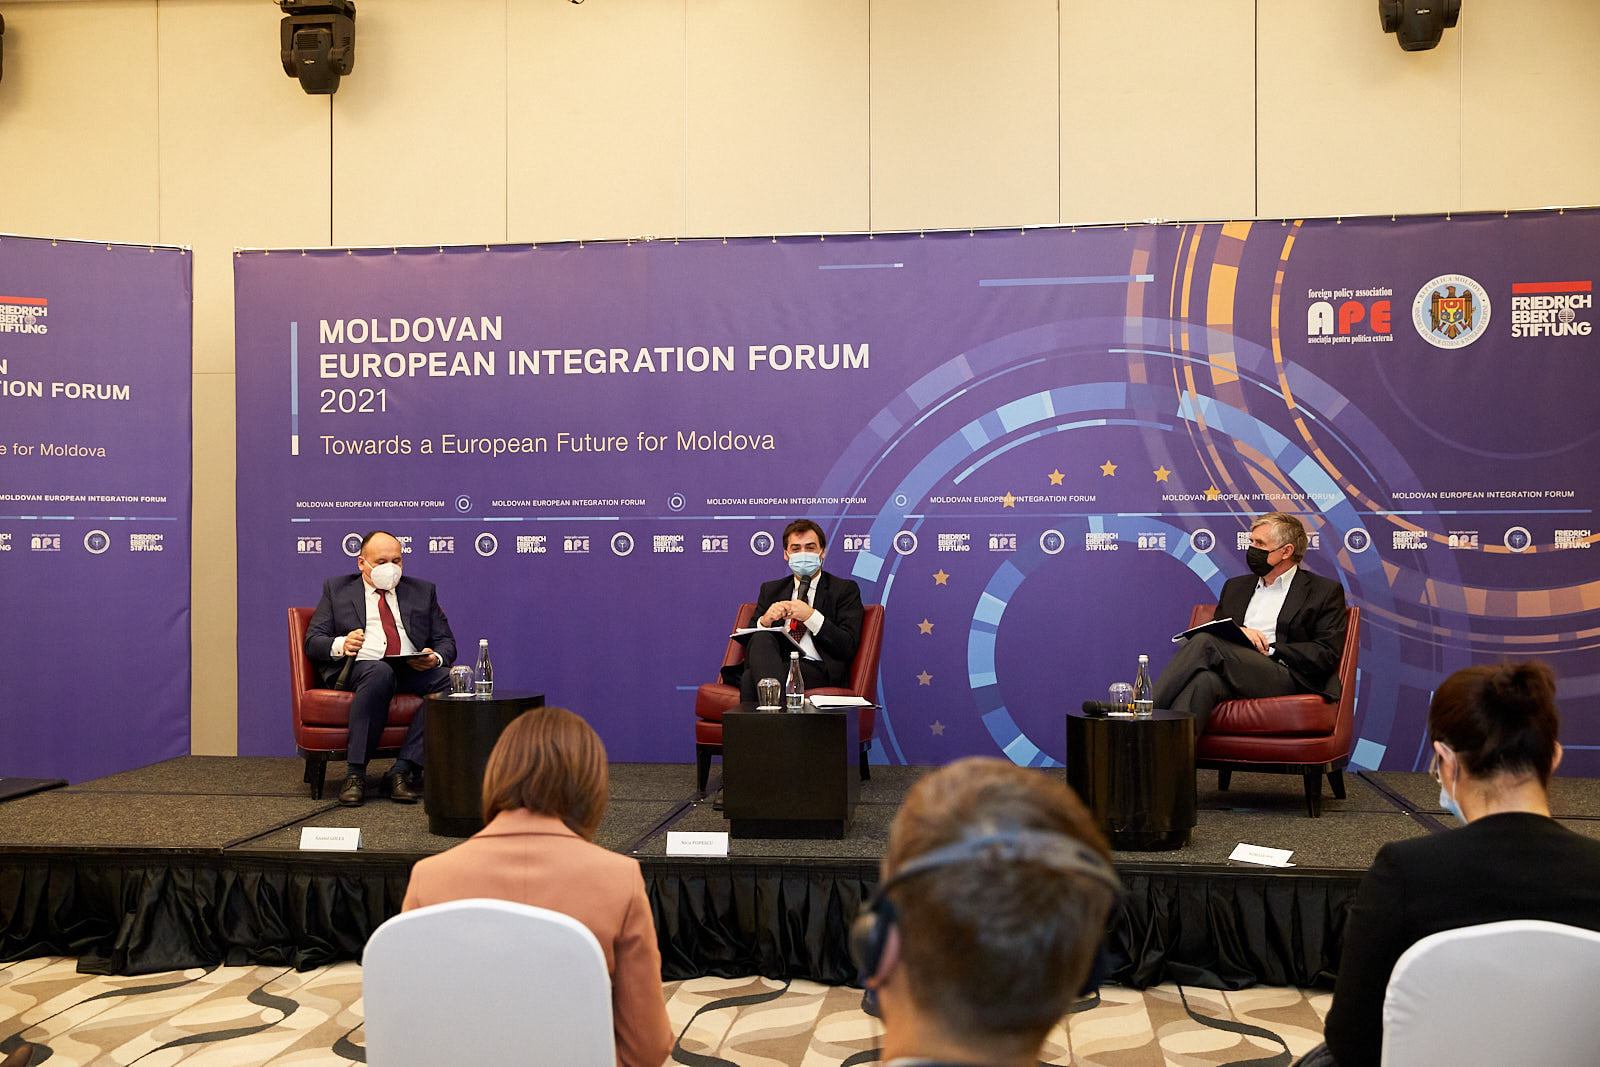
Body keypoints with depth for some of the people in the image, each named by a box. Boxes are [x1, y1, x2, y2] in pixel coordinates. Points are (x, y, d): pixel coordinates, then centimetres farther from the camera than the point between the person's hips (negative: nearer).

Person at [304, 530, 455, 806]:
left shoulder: (423, 591, 23)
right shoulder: (336, 589, 19)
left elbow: (445, 641, 17)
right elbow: (313, 641, 11)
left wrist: (436, 658, -8)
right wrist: (340, 645, -13)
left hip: (414, 670, 3)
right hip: (357, 668, -2)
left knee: (451, 679, -30)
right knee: (380, 672, -39)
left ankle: (403, 769, -29)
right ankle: (355, 773, -32)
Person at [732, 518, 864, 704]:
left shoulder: (845, 589, 12)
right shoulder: (770, 590, 25)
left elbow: (848, 647, -1)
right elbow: (748, 643, 16)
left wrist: (811, 616, -12)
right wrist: (764, 621, -7)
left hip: (818, 670, -4)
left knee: (750, 678, -33)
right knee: (761, 640, -35)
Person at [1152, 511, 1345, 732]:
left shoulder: (1325, 591, 13)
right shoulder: (1235, 586, 29)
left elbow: (1327, 655, 1)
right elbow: (1216, 630, 22)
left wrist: (1270, 649, -8)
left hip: (1284, 679, -4)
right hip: (1233, 674, 4)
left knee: (1206, 642, -30)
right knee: (1204, 680, -36)